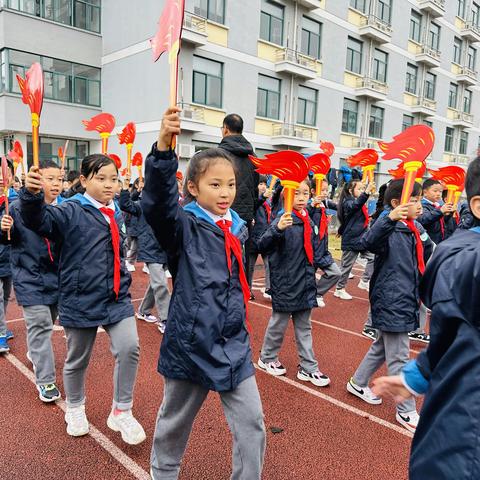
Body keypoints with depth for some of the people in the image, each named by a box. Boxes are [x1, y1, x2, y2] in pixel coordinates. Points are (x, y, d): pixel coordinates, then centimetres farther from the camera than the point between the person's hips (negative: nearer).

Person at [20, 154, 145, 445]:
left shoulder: (117, 214, 8)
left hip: (117, 297, 4)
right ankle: (75, 409, 42)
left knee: (129, 347, -11)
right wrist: (32, 195, -47)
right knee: (77, 359, 14)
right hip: (81, 299, -3)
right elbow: (40, 220, -29)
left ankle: (122, 412, 12)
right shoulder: (71, 211, -10)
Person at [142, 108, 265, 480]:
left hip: (234, 342, 4)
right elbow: (158, 201, -34)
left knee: (252, 422, 6)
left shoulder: (237, 227, 5)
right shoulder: (183, 226, -12)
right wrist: (163, 147, -47)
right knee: (175, 420, 18)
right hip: (191, 341, -4)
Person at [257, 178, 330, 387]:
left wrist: (319, 264, 11)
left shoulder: (309, 221, 6)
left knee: (304, 327, 15)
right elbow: (263, 246, -29)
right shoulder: (283, 219, -16)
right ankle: (267, 358, 32)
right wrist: (277, 229, -44)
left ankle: (308, 368, 25)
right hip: (285, 283, -6)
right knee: (278, 324, 10)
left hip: (305, 283, 7)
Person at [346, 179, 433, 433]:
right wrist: (389, 218, -52)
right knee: (398, 357, 2)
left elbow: (426, 257, 26)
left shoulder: (416, 229, 9)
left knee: (382, 347, 22)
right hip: (391, 301, -9)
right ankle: (406, 411, 16)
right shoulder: (389, 228, -17)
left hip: (405, 299, 9)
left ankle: (358, 383, 41)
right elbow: (368, 242, -40)